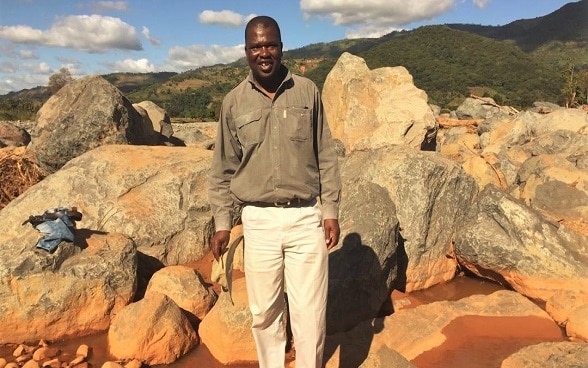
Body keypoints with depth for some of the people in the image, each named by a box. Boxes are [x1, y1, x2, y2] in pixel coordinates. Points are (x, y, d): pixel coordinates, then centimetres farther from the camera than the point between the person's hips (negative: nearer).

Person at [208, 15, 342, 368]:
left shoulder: (307, 91, 1)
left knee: (309, 312, 4)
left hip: (306, 217, -1)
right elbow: (224, 169, 7)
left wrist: (331, 211, 0)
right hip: (258, 221, 1)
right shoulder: (233, 102, 3)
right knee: (264, 311, 13)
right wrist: (222, 222, 4)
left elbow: (326, 157, 3)